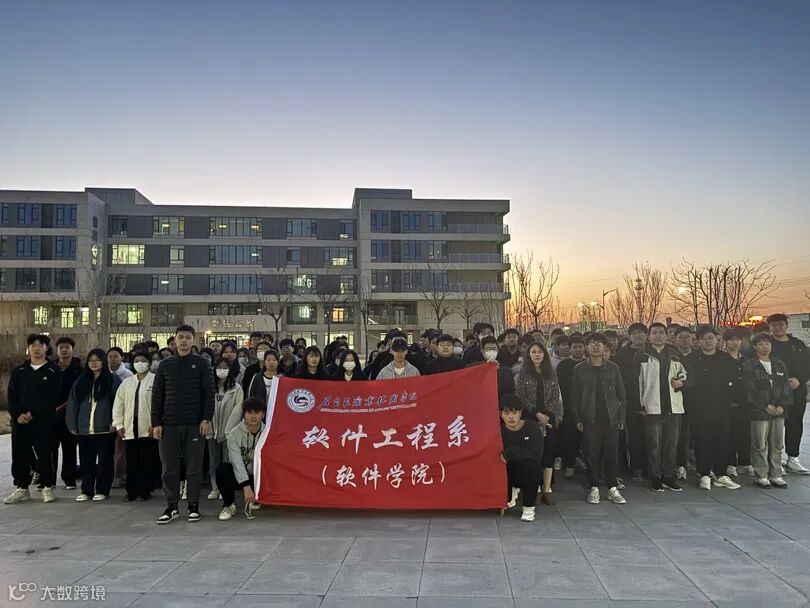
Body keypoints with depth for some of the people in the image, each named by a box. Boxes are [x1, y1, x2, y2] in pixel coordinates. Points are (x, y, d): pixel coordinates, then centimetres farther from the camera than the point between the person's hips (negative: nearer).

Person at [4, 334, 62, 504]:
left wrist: (33, 414, -15)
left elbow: (53, 398, -8)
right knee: (19, 455, 8)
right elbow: (11, 396, 6)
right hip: (19, 421, 4)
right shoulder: (18, 371, 11)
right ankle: (21, 488, 20)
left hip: (43, 422, -4)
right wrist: (17, 415, -9)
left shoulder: (53, 371, -1)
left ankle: (47, 487, 12)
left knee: (44, 455, 0)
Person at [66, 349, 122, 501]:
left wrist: (115, 422, -13)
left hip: (105, 429, -4)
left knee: (105, 460, 3)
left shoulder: (113, 380, -2)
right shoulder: (81, 381, 12)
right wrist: (73, 425, 6)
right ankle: (86, 490, 19)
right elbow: (73, 404, 11)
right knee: (86, 461, 9)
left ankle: (102, 490, 13)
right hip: (84, 430, 4)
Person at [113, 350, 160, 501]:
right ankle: (132, 490, 15)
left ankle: (145, 490, 11)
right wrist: (119, 424, 5)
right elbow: (118, 404, 12)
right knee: (131, 461, 6)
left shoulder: (156, 380, -2)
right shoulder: (126, 382, 13)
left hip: (148, 428, -4)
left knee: (148, 461, 2)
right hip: (130, 428, 4)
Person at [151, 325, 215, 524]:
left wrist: (206, 419, -10)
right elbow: (157, 395, 9)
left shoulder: (202, 364, 3)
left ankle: (193, 506, 13)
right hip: (170, 424, 2)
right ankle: (171, 506, 15)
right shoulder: (165, 365, 10)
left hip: (194, 424, -2)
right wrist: (156, 423, 2)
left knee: (194, 467, 3)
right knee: (170, 467, 5)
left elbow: (208, 393, -1)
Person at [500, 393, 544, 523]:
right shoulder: (499, 430, -6)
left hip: (528, 476, -3)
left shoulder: (533, 427, -13)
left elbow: (536, 454, -26)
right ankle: (509, 496, 11)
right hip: (509, 474, 3)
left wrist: (510, 452, -25)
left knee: (531, 462, -33)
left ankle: (529, 506, -14)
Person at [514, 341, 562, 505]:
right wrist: (536, 414, -10)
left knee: (549, 453, -2)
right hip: (529, 419, -2)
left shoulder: (551, 373, 10)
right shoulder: (523, 373, 2)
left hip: (549, 418, 2)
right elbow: (520, 397, -4)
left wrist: (546, 414, -7)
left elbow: (555, 396, 6)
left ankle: (547, 490, 1)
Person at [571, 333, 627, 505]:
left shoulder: (613, 368, 5)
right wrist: (577, 419, -2)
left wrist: (621, 418, 2)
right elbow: (574, 396, 4)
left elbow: (621, 395, 8)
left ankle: (613, 488, 14)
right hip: (589, 419, -1)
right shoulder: (580, 369, 3)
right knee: (591, 455, 2)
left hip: (611, 419, 1)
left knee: (612, 454, 3)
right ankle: (594, 489, 13)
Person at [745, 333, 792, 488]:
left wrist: (783, 406, -5)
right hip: (759, 412, -5)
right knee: (760, 445, -1)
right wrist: (765, 406, -12)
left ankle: (775, 475, 18)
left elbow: (786, 388, 9)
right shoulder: (750, 366, -3)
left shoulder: (780, 366, 13)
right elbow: (750, 390, -8)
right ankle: (761, 476, 7)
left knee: (777, 445, 9)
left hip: (779, 411, 5)